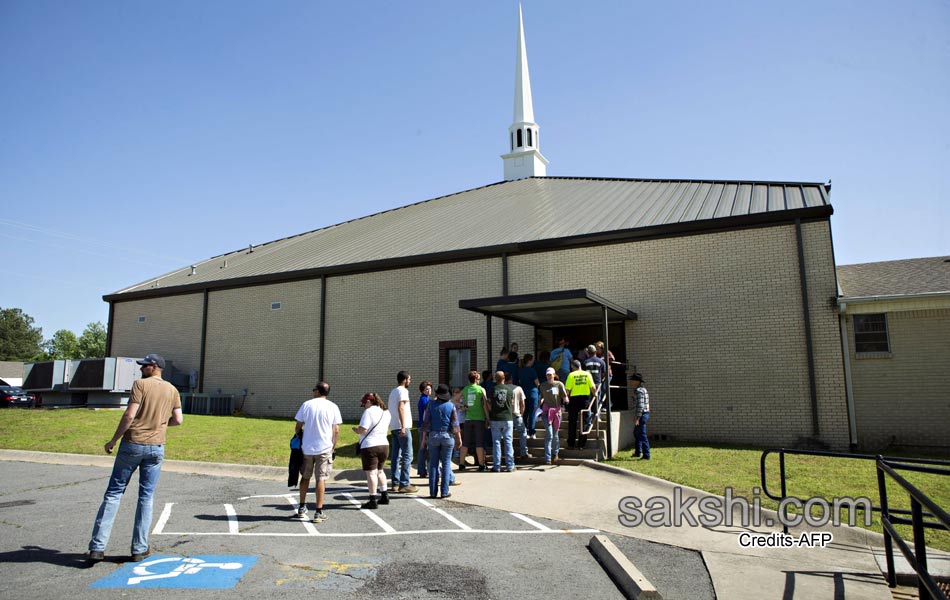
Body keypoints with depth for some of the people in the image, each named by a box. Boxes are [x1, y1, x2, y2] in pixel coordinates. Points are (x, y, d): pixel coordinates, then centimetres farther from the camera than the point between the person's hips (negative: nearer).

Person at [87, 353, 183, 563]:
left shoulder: (140, 384, -6)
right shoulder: (172, 390, 9)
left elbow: (129, 415, -13)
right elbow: (178, 420, 7)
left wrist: (113, 440, -5)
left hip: (133, 444, -3)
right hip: (156, 447, 4)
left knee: (114, 493, 5)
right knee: (146, 497, 9)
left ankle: (97, 547, 4)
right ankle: (140, 549, 12)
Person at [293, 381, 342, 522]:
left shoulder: (306, 405, 0)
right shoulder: (333, 407, -2)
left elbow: (298, 426, 3)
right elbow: (336, 430, -3)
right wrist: (334, 447, 8)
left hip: (307, 448, 1)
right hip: (325, 448, -1)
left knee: (305, 477, 17)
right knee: (321, 479, 2)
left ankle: (302, 508, 24)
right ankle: (319, 513, 3)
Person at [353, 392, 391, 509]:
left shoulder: (369, 411, -13)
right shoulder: (386, 412, 12)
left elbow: (363, 430, -19)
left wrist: (355, 429, -1)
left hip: (370, 446, -8)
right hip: (384, 445, 8)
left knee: (371, 473, -2)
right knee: (379, 471, 22)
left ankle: (373, 500, -1)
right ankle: (384, 496, 25)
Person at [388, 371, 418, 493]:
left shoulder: (393, 391, 19)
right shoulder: (403, 391, -10)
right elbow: (400, 408, -22)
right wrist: (403, 427, -26)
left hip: (394, 427, 9)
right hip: (402, 427, -9)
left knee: (396, 456, 10)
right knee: (407, 456, -6)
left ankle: (395, 483, 13)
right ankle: (404, 484, -8)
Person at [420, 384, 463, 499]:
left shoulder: (431, 404, -3)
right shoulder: (451, 405, -4)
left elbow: (426, 422, -1)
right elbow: (455, 424, -4)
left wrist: (424, 435, 9)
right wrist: (459, 438, 5)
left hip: (433, 436, 1)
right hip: (447, 436, -1)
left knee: (433, 464, 7)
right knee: (446, 464, 5)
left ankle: (433, 492, 8)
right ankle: (444, 491, 3)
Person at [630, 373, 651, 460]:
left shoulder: (639, 391, -17)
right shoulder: (642, 389, 15)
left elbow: (640, 405, -23)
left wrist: (637, 418, -23)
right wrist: (635, 416, 24)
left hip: (642, 415, -11)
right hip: (643, 414, 11)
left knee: (642, 435, -5)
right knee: (636, 433, 22)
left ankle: (646, 455, -1)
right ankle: (638, 452, 31)